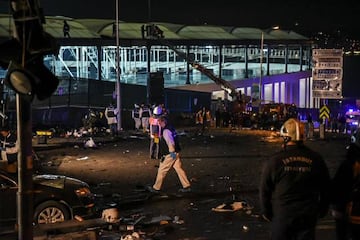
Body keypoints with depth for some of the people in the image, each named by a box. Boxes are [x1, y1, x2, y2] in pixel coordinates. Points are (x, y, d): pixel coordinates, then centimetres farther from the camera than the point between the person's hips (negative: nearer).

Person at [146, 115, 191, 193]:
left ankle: (156, 188, 12)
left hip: (169, 155, -9)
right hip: (176, 153, 9)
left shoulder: (166, 131, -17)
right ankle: (187, 186, 11)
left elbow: (170, 142, -26)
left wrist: (172, 152, -24)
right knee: (179, 169, 11)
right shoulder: (171, 128, 13)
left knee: (161, 170, 2)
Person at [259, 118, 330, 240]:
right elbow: (325, 189, 5)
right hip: (308, 217, 2)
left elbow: (265, 191, -5)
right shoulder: (316, 159, -5)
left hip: (281, 216, -1)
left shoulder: (274, 161, -12)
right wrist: (322, 211, 19)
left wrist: (266, 212, 9)